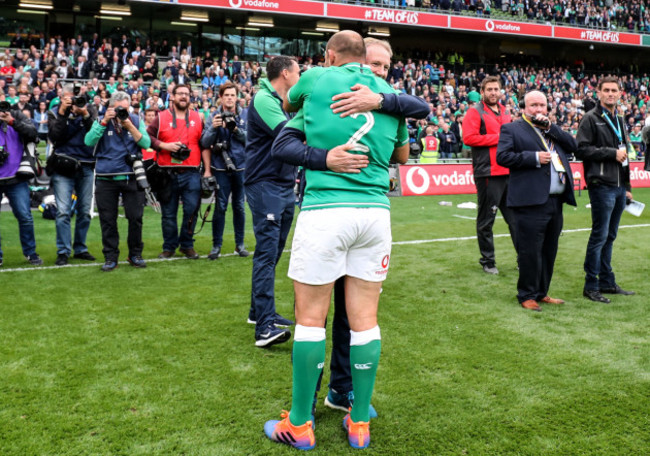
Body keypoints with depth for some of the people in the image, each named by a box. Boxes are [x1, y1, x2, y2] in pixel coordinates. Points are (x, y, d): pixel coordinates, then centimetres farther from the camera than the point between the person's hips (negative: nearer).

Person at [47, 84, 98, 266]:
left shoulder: (90, 110, 6)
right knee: (63, 211, -7)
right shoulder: (54, 113, 5)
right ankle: (63, 251, -1)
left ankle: (80, 249, 18)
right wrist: (62, 114, -15)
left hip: (86, 167, 2)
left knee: (85, 211, 7)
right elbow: (55, 137, -9)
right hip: (63, 168, -2)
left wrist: (85, 115, -19)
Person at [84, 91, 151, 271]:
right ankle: (110, 257, 15)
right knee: (108, 220, 4)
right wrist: (104, 121, -15)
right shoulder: (101, 121, 6)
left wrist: (129, 126, -15)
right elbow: (89, 141, -10)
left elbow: (146, 143, -7)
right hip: (106, 179, 0)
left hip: (131, 178, 0)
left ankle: (135, 254, 17)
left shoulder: (136, 121, 7)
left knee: (135, 218, 1)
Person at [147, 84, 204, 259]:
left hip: (191, 174, 1)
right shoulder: (161, 117, 7)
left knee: (192, 209, -2)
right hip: (168, 173, -1)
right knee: (168, 213, 5)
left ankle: (187, 245, 15)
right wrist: (164, 145, -11)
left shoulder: (198, 118, 12)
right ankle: (169, 246, 19)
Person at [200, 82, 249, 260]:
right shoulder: (214, 116, 3)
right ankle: (216, 245, 7)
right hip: (221, 168, -1)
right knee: (220, 207, -1)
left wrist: (235, 129, -17)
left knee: (239, 206, 8)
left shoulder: (245, 115, 4)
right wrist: (213, 128, -18)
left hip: (241, 167, 1)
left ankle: (240, 244, 18)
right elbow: (205, 143, -2)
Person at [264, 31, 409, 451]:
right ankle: (360, 424, 20)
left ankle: (300, 425, 16)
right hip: (375, 211, 4)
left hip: (324, 210, -4)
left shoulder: (318, 79, 4)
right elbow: (403, 155, 26)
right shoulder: (388, 94, 14)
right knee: (365, 319, 9)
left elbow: (289, 104, 27)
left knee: (311, 317, 4)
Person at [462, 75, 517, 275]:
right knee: (486, 220, 3)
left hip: (508, 172, 6)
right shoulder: (475, 112, -2)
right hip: (488, 174, -6)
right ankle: (487, 261, 15)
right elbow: (469, 137, -15)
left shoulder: (505, 113, 19)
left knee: (515, 217, 8)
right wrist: (498, 138, -12)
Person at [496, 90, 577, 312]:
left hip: (556, 201, 7)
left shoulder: (553, 130, 21)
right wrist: (535, 157, -14)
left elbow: (572, 146, 7)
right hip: (531, 202, -6)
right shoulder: (512, 129, 2)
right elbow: (502, 156, -10)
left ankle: (541, 293, 24)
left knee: (549, 251, 13)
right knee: (531, 252, -4)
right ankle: (527, 295, 9)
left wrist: (549, 126, -2)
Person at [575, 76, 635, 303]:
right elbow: (581, 150, -14)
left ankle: (607, 282, 19)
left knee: (610, 236, 12)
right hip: (602, 185, -7)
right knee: (600, 235, -6)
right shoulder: (591, 119, -4)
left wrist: (627, 186, 19)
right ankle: (591, 286, 1)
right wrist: (612, 153, -14)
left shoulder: (620, 120, 19)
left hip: (619, 187, 7)